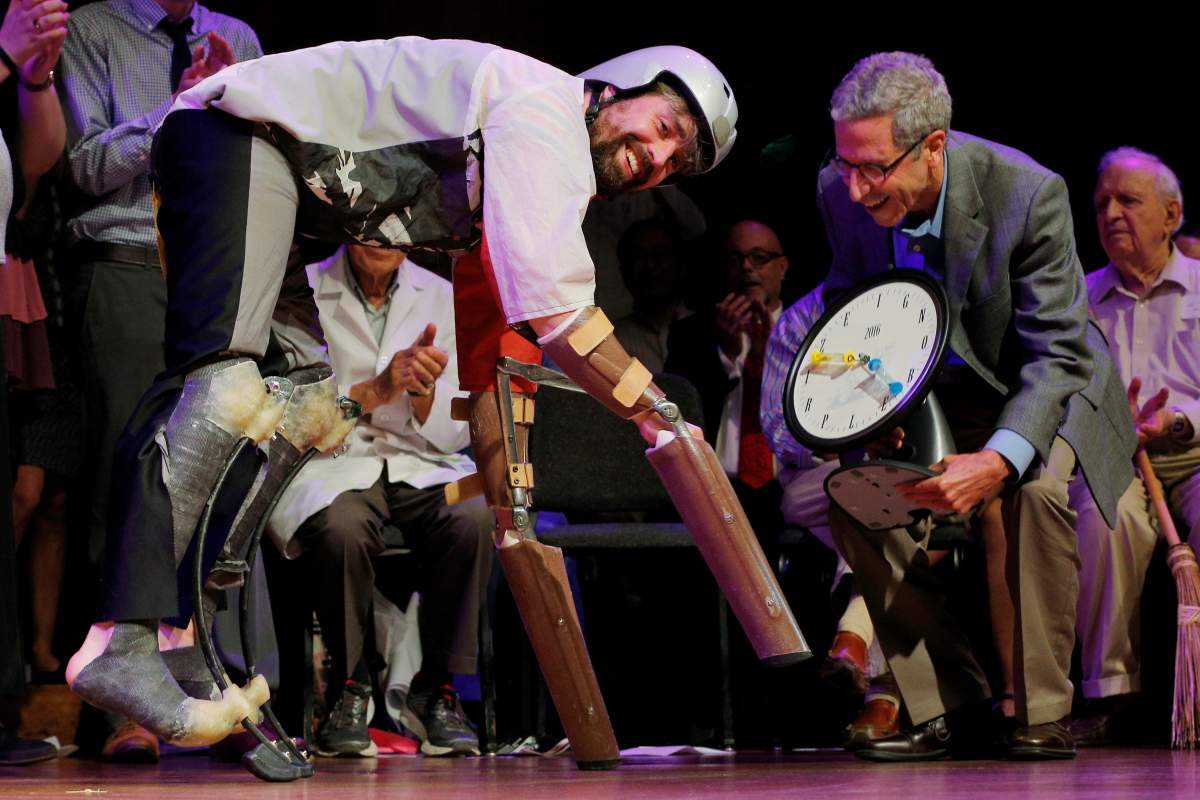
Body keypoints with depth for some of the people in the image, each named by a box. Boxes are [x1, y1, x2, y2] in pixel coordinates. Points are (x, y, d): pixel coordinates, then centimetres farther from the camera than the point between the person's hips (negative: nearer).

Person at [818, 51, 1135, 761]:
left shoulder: (1027, 194, -31)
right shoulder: (841, 193, -17)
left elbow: (1058, 355, -29)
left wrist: (997, 461, -45)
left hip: (1041, 386, -5)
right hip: (930, 391, 5)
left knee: (1039, 489, -34)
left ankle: (1045, 715, -19)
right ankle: (950, 706, -8)